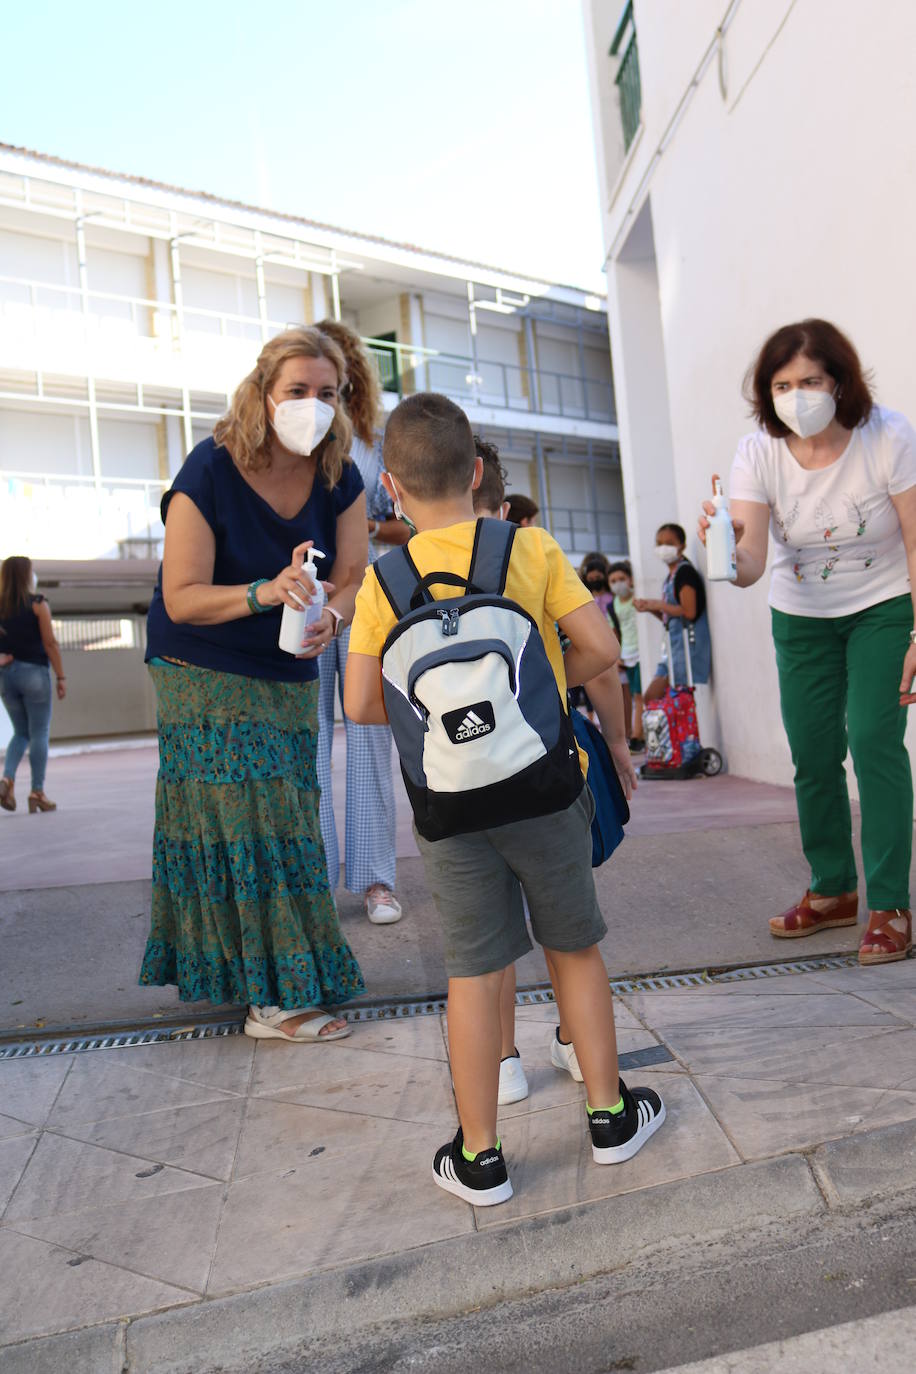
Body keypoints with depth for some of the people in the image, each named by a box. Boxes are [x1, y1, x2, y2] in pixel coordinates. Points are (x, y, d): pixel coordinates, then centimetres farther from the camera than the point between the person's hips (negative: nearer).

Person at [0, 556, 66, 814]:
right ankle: (37, 792, 3)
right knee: (39, 734, 3)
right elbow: (50, 644, -9)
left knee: (21, 732, 17)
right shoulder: (37, 604, -7)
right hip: (33, 672, -5)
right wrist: (61, 677, -5)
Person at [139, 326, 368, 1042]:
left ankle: (253, 974, 26)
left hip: (289, 677, 5)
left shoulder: (340, 480, -3)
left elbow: (352, 579, -6)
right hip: (204, 677, -5)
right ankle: (275, 998, 3)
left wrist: (329, 619, -29)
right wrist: (266, 592, -36)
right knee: (246, 819, -7)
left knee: (285, 817, 8)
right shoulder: (210, 473, -18)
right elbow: (182, 599, -20)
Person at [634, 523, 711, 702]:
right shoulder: (671, 576, 18)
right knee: (651, 698, 9)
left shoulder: (685, 571, -9)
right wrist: (649, 607, 7)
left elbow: (689, 612, -20)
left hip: (687, 642, -10)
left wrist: (656, 605, -10)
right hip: (673, 644, 10)